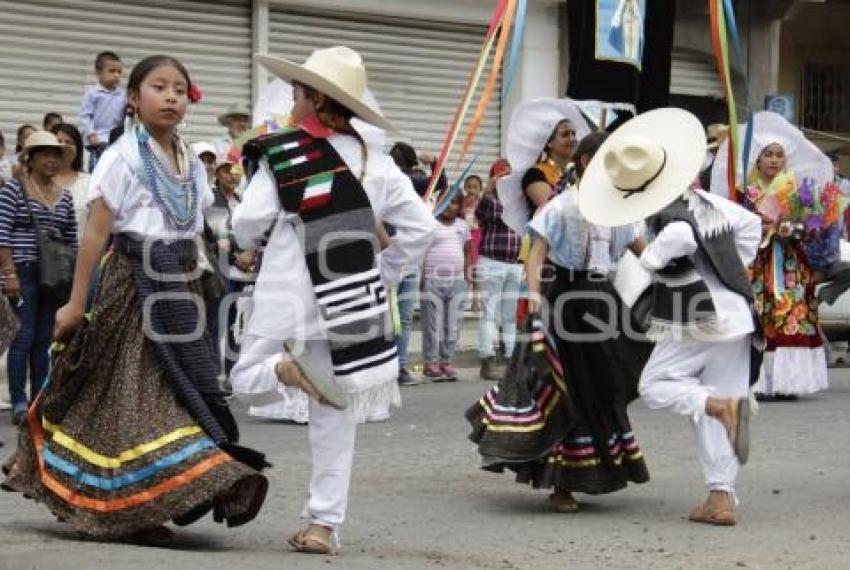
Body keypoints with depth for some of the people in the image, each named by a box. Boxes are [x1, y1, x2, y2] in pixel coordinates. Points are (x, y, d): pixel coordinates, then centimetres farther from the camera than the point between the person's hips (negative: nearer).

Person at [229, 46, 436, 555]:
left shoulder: (282, 155, -7)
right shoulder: (374, 160, 1)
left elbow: (247, 229, -7)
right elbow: (420, 227, 2)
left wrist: (269, 238, 15)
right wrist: (383, 275, 12)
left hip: (289, 302, -3)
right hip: (356, 303, 3)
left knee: (247, 382, 15)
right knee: (335, 416, 11)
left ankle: (284, 368, -18)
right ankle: (324, 524, 11)